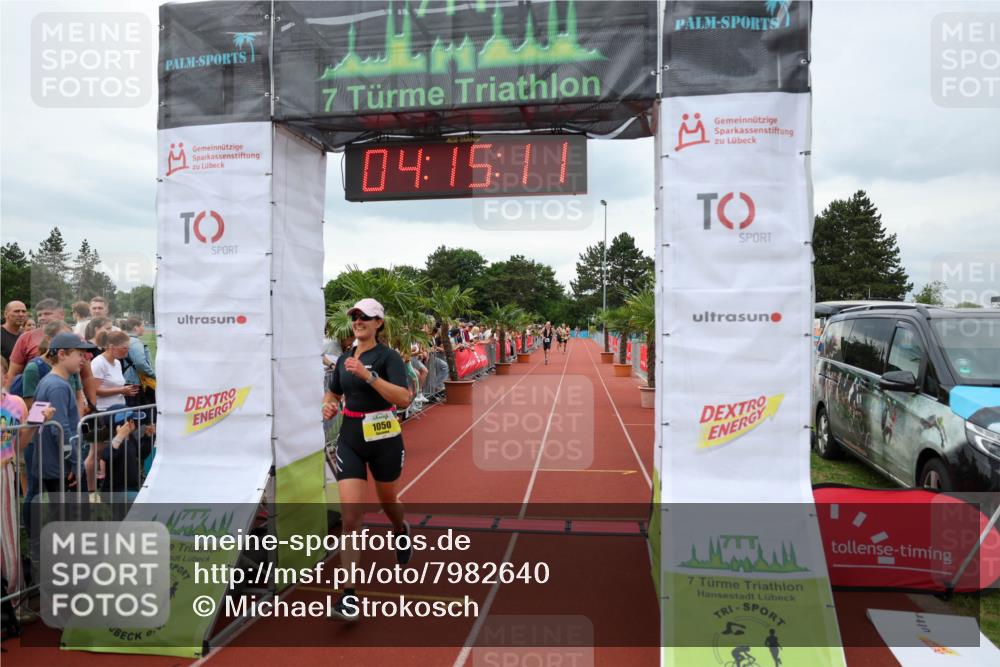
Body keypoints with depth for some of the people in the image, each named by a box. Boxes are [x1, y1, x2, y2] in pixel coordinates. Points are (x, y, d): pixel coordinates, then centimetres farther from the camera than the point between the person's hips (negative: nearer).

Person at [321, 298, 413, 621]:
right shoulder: (344, 358, 7)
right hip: (350, 440, 3)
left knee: (389, 503, 19)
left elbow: (404, 399, -25)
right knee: (350, 516, -7)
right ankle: (348, 594, -2)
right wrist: (329, 406, -1)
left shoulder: (389, 357, -11)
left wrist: (368, 375, -31)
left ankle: (401, 531, 56)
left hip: (384, 439, -3)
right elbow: (333, 393, 22)